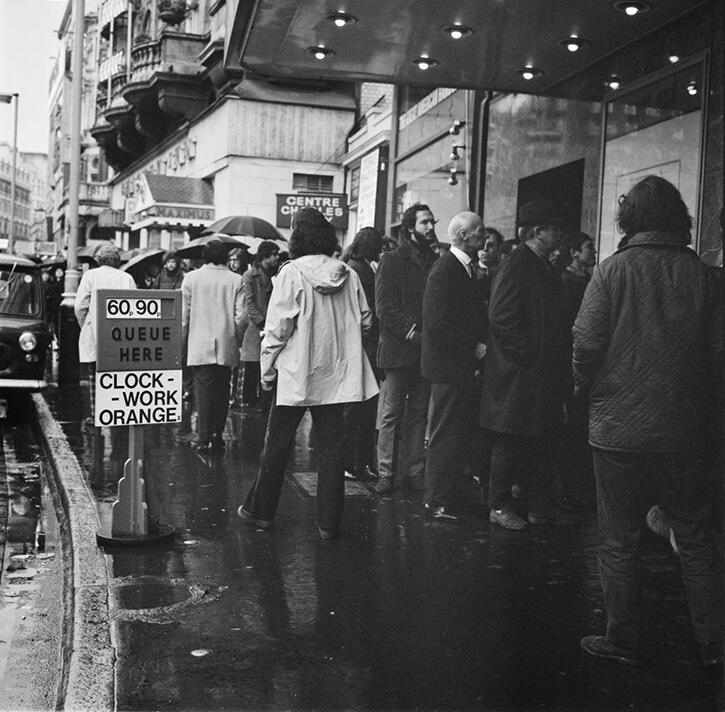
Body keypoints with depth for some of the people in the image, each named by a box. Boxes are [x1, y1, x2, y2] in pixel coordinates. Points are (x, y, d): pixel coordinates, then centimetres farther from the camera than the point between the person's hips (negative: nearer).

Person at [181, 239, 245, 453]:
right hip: (226, 347, 1)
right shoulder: (236, 280, -1)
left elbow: (183, 315, 0)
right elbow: (240, 316, -2)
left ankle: (204, 439, 0)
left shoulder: (191, 278, -1)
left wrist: (182, 343, 10)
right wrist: (236, 341, 10)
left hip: (200, 345, -1)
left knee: (203, 390, 2)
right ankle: (217, 436, 12)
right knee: (221, 391, 10)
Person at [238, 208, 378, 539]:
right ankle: (329, 521, 11)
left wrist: (268, 368, -1)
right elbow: (364, 320, 6)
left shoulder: (292, 273, -12)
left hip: (297, 372, -3)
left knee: (277, 444, 10)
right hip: (337, 374, 4)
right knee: (331, 446, 8)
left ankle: (260, 511, 22)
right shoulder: (348, 274, 1)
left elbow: (278, 326, -12)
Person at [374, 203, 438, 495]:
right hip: (398, 348, -4)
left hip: (426, 349, 4)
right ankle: (385, 473, 7)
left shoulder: (437, 262, 13)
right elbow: (384, 307, -8)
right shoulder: (391, 260, 0)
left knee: (419, 414, 8)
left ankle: (413, 470, 15)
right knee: (391, 414, 0)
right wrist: (413, 333, -16)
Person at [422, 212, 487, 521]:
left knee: (460, 433, 14)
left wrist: (478, 347, 4)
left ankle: (448, 492, 26)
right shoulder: (444, 270, -17)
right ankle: (436, 502, 9)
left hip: (463, 362, 9)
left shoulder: (466, 269, 13)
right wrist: (475, 348, -18)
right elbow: (439, 325, -23)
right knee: (447, 435, -2)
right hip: (448, 365, -9)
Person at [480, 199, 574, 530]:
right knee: (511, 442, 2)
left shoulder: (547, 268, 14)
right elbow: (501, 317, -20)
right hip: (519, 374, -9)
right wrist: (526, 355, -18)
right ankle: (499, 505, 15)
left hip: (545, 374, 9)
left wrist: (558, 361, 10)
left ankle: (541, 507, 24)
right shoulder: (516, 264, -13)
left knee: (544, 442, 13)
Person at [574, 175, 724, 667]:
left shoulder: (613, 271, -9)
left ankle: (624, 641, 20)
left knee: (620, 540, 10)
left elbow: (587, 346, -13)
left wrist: (585, 390, 6)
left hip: (619, 428, -2)